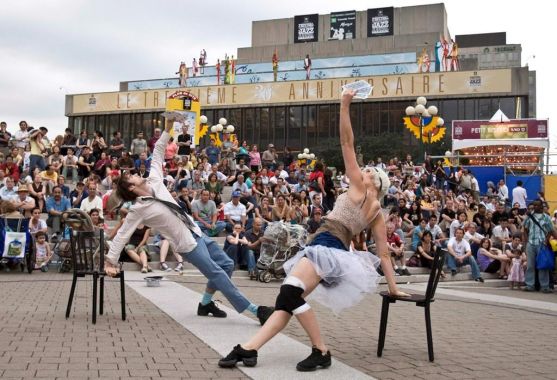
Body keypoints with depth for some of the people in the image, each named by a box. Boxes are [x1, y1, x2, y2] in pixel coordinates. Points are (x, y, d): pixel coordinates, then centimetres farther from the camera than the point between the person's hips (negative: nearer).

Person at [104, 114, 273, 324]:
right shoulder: (138, 209, -13)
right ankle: (255, 310, -10)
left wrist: (167, 128, -1)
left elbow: (157, 155, 6)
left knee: (227, 264, 11)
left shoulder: (154, 183, 3)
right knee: (217, 274, -10)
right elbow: (122, 235, -10)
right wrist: (110, 262, -12)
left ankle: (205, 303, 22)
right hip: (187, 244, -8)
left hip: (197, 233, 8)